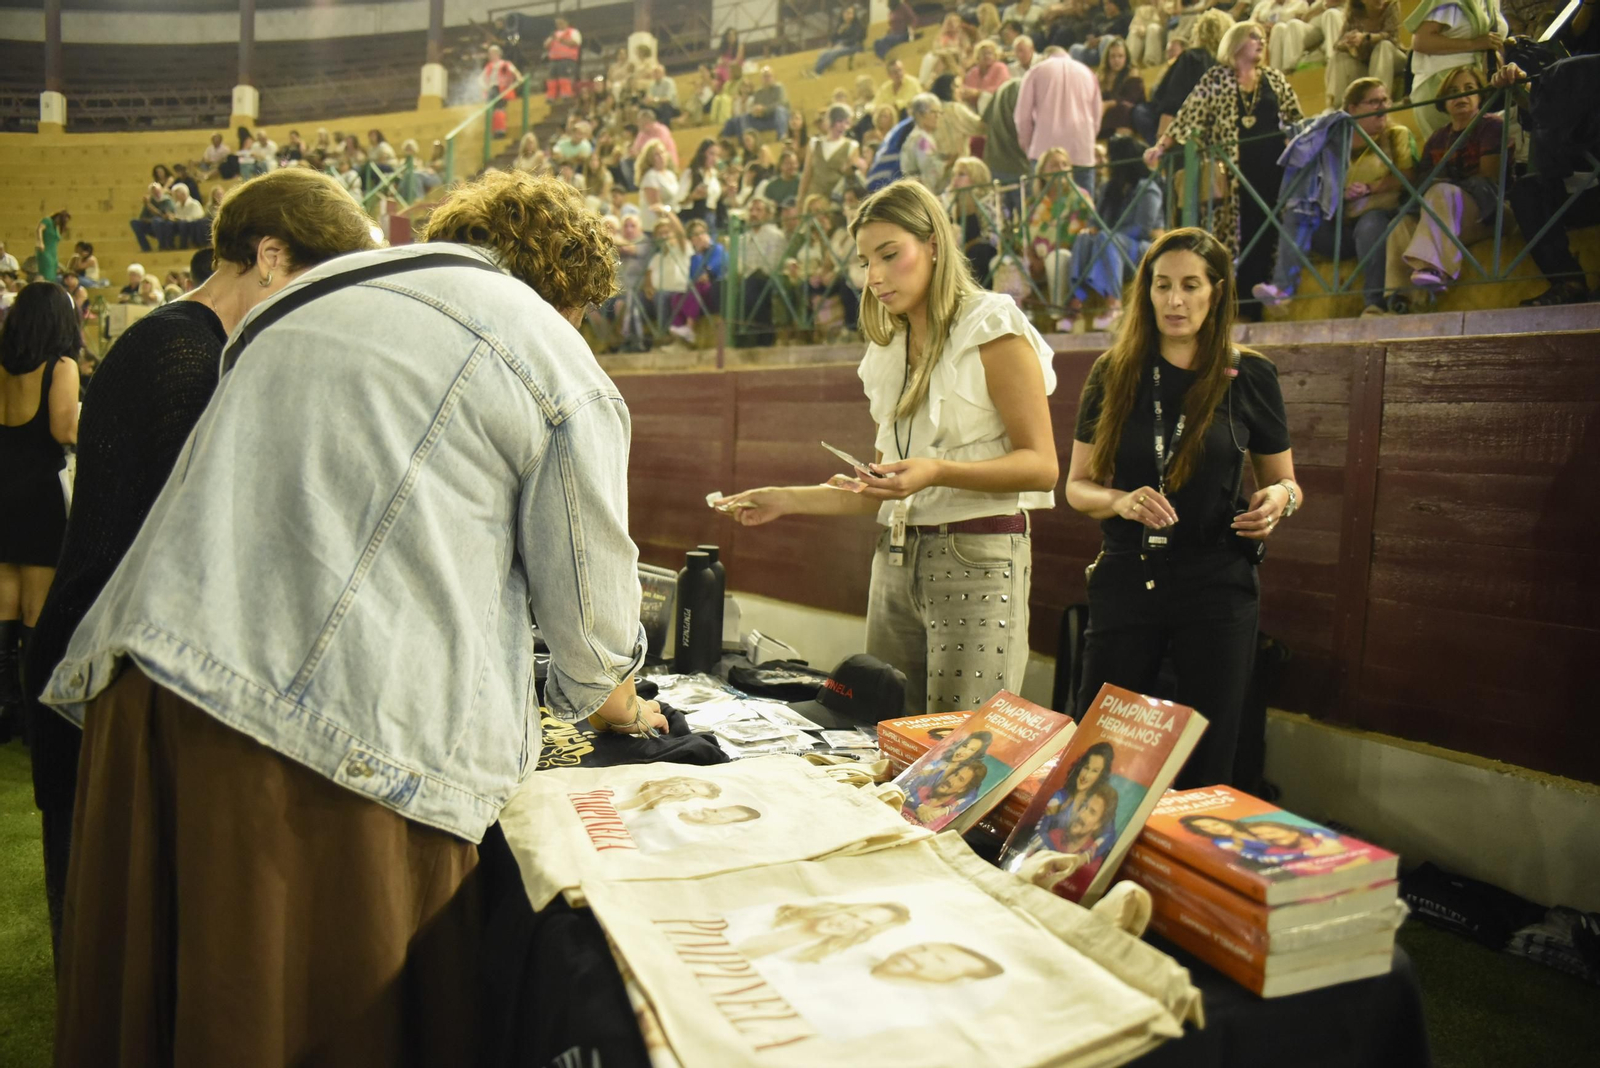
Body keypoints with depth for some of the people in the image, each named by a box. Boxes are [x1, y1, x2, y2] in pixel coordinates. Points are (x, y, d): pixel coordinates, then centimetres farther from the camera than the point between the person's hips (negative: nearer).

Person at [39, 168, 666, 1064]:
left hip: (148, 672, 7)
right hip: (353, 737, -6)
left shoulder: (310, 292, 23)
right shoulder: (558, 364, 3)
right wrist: (616, 703, 27)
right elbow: (586, 596, 6)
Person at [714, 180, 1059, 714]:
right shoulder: (887, 351, 17)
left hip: (978, 556, -6)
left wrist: (936, 472, -24)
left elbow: (1041, 465, -11)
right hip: (896, 558, 6)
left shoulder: (992, 327, -4)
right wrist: (785, 500, 8)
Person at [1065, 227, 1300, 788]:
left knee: (1205, 765, 6)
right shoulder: (1114, 374, 4)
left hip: (1217, 585, 0)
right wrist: (1120, 502, -16)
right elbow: (1077, 485, 6)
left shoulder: (1250, 376, 2)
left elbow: (1284, 480, 11)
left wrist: (1278, 499, -12)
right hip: (1126, 580, 1)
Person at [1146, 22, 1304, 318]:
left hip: (1272, 168, 3)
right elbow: (1189, 116, -1)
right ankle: (1241, 304, 1)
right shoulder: (1215, 79, 5)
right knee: (1237, 233, -5)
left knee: (1266, 235, 0)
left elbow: (1295, 119, 17)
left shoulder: (1274, 78, 15)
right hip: (1234, 170, -3)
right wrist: (1161, 146, -10)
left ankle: (1259, 305, 5)